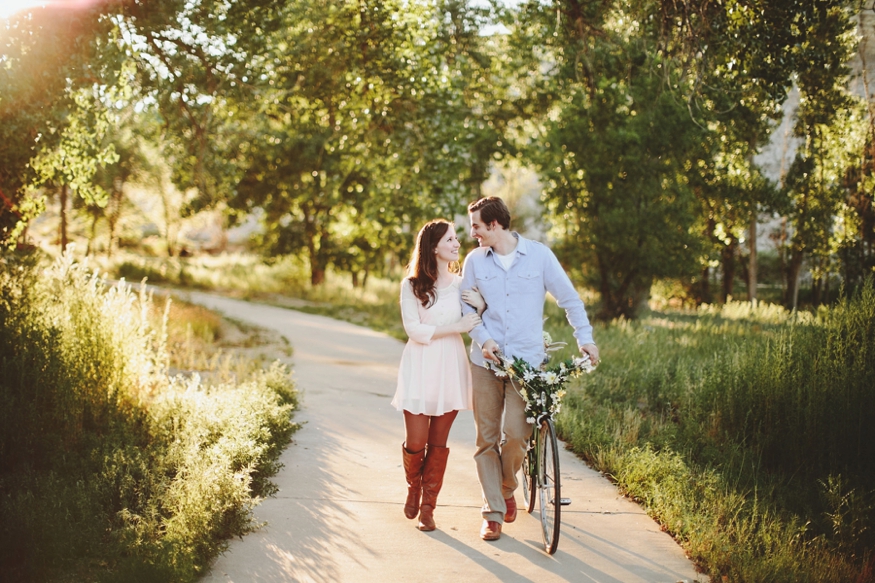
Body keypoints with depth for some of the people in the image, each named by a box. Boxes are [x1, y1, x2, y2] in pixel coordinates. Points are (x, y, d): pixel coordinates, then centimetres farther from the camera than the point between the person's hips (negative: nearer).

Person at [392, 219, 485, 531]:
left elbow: (475, 326, 8)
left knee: (438, 442, 6)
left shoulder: (461, 283, 7)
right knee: (415, 441, -3)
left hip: (451, 368, 3)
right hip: (420, 367, -3)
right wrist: (456, 327, -17)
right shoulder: (412, 285, -4)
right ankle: (414, 488, 28)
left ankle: (428, 506, 18)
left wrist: (481, 306, -13)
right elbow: (414, 329, -10)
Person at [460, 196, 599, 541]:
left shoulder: (539, 255, 0)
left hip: (527, 360, -2)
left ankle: (507, 489, 18)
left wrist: (584, 337, -4)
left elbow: (569, 298, 5)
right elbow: (465, 306, 8)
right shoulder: (475, 261, 5)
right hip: (486, 361, 2)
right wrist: (483, 338, -8)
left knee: (515, 434, -12)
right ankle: (493, 513, 11)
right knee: (487, 438, 1)